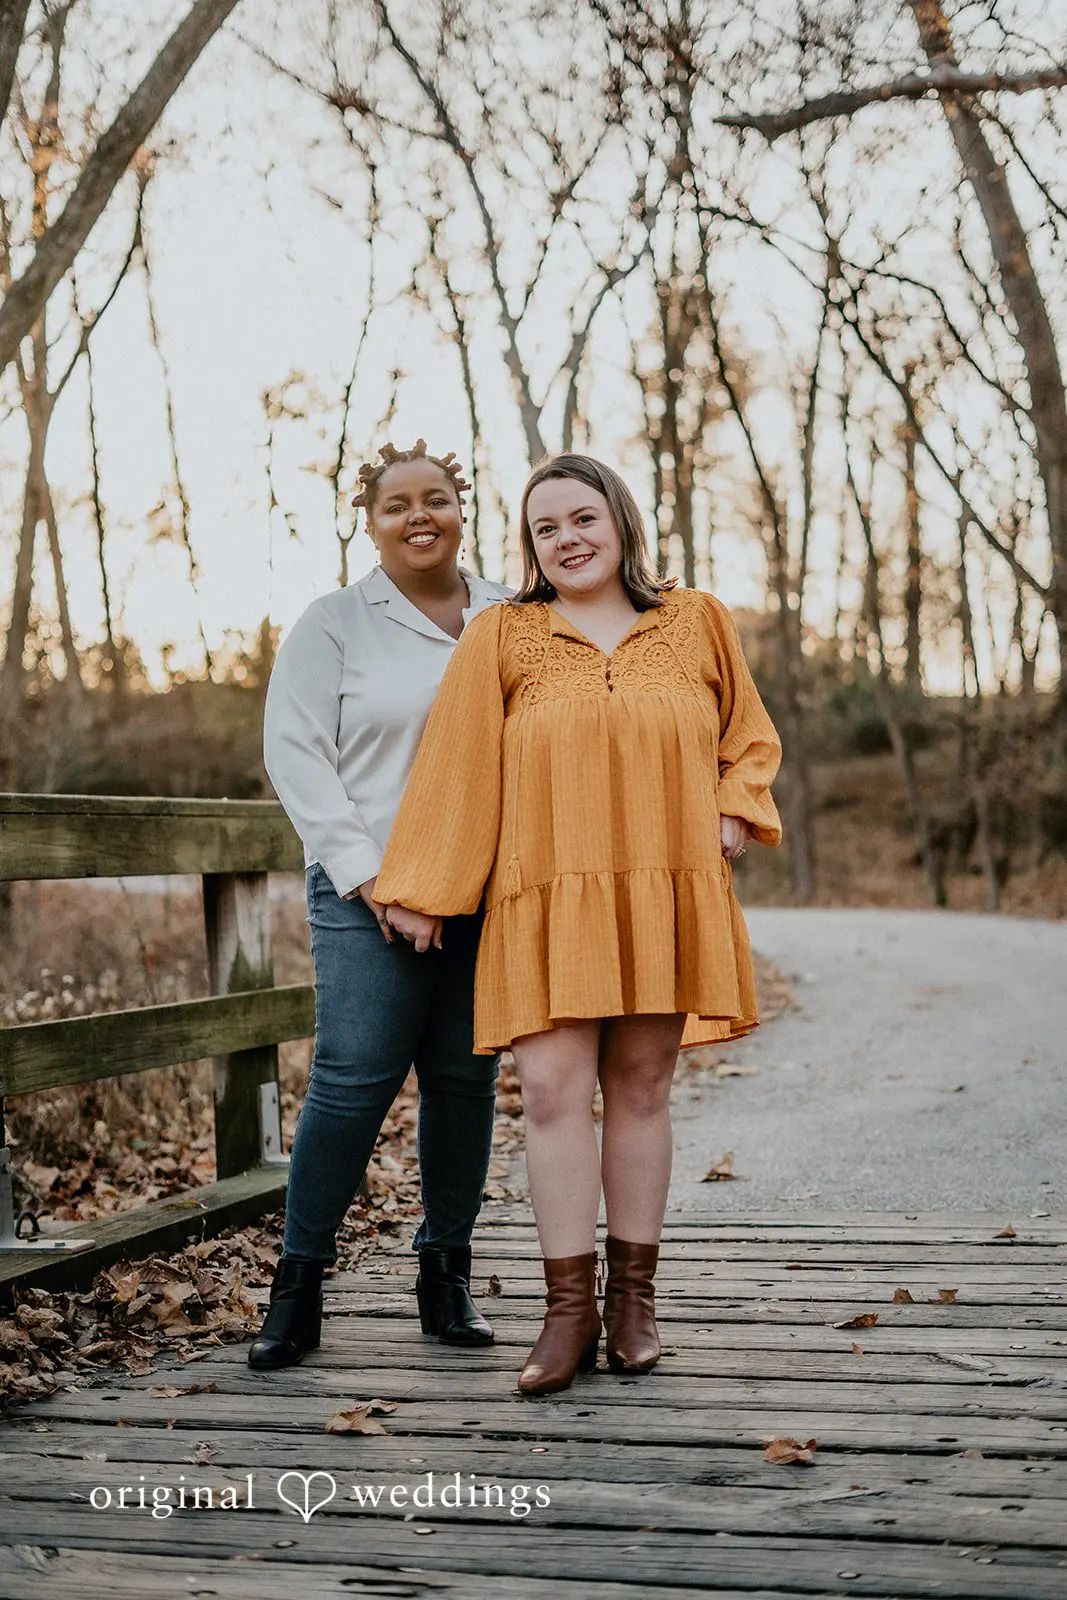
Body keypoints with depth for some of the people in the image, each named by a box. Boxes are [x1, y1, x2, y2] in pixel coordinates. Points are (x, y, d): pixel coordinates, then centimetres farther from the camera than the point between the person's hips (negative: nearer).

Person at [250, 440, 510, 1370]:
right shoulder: (334, 624, 4)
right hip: (373, 893, -3)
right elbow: (297, 752, -1)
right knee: (355, 1079, -9)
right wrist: (363, 869, -10)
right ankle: (300, 1283, 4)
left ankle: (447, 1274, 19)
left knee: (466, 1079, 6)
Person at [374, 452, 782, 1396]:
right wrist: (419, 890, 2)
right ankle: (570, 1307, 0)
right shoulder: (502, 638, 6)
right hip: (548, 902, -1)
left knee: (641, 1087, 5)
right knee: (554, 1090, -8)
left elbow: (750, 736, 21)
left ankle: (634, 1296, 16)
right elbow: (454, 769, 4)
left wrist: (736, 816, 2)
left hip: (666, 894, 1)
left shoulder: (697, 624, 11)